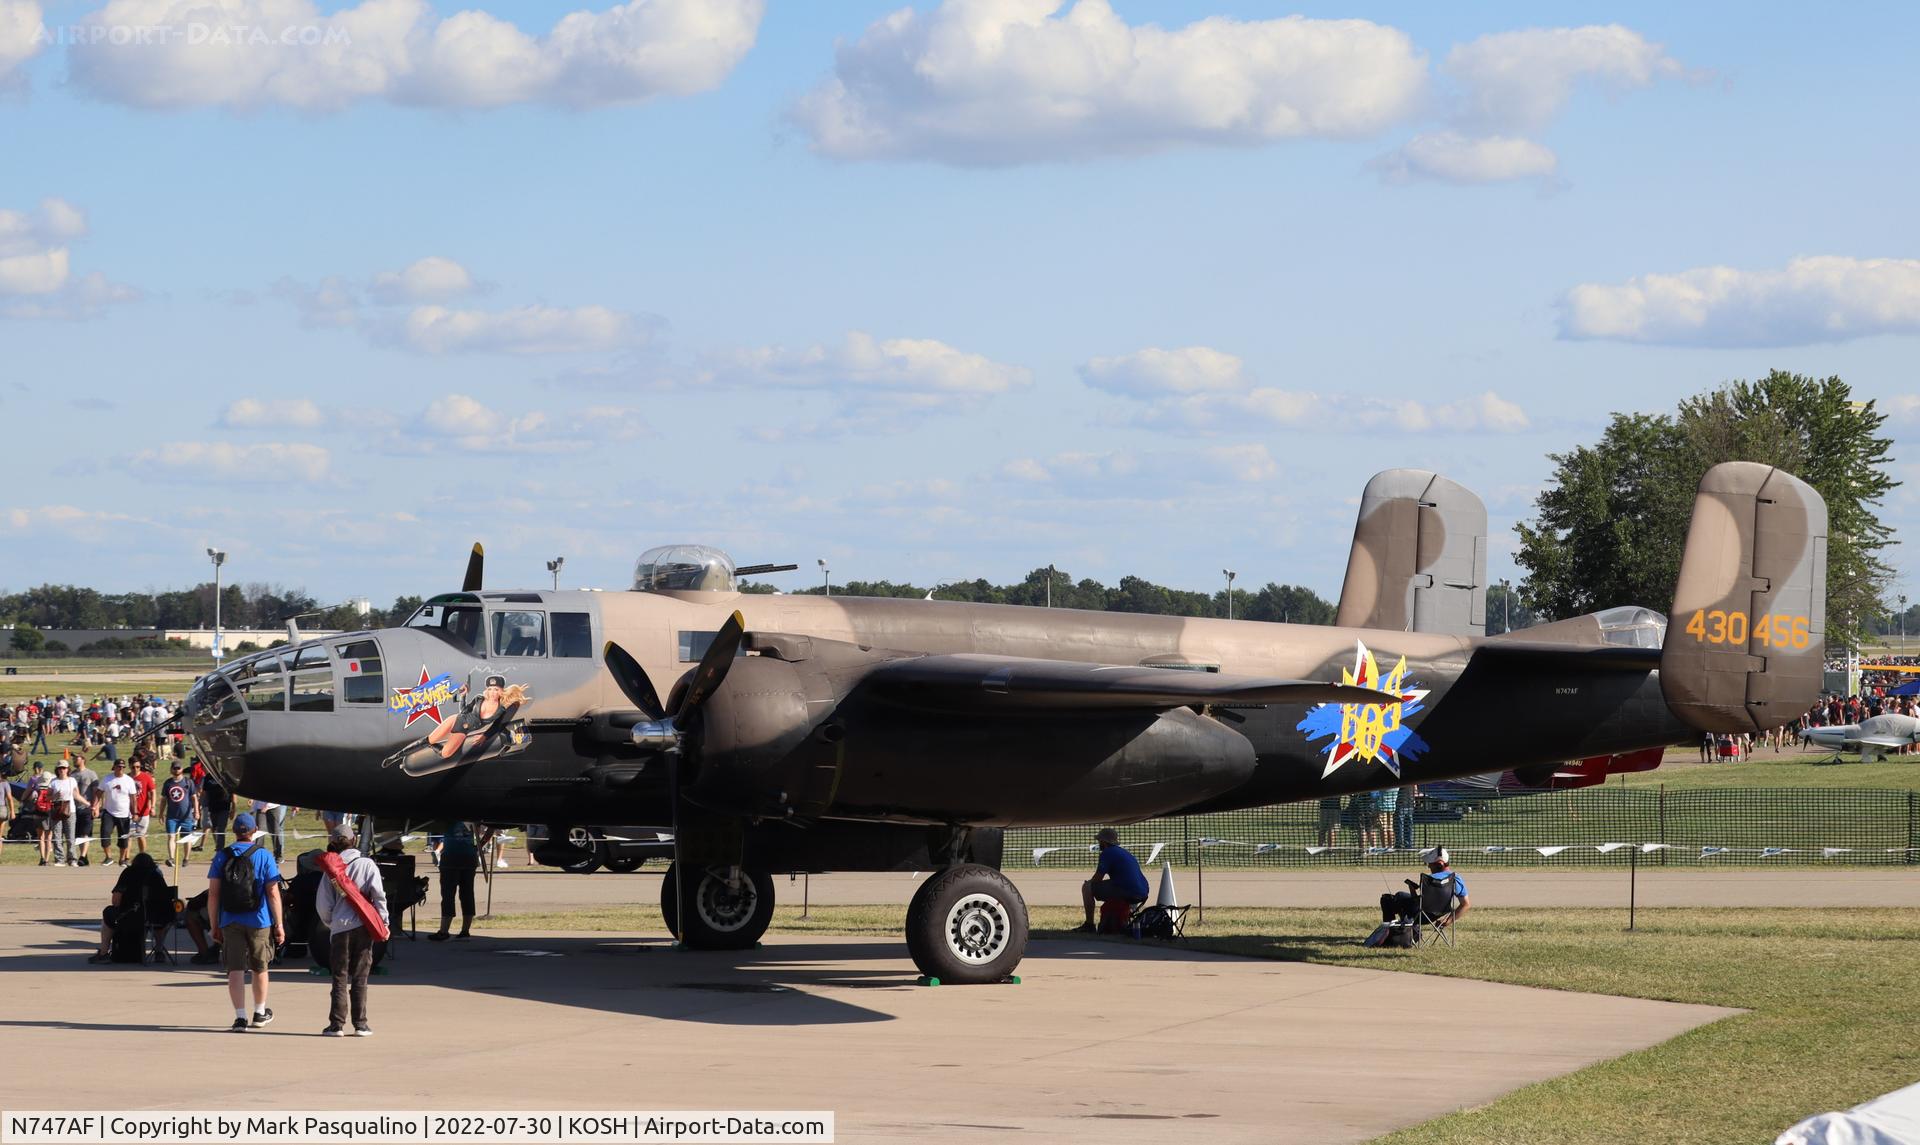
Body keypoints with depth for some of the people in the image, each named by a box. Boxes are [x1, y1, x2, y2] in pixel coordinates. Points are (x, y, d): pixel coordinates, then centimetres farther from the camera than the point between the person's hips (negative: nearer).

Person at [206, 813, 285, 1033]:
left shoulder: (222, 857, 1)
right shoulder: (264, 856, -3)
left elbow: (213, 893, -1)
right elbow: (273, 893, -6)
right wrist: (279, 924, -1)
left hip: (230, 922, 1)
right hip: (259, 921, -1)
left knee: (235, 970, 1)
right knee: (260, 968, 16)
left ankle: (240, 1017, -8)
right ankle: (260, 1012, 29)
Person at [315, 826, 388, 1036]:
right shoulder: (366, 864, 1)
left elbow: (323, 905, 2)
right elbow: (378, 894, -7)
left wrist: (330, 923, 19)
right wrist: (383, 922, 0)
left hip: (340, 927, 0)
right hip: (364, 926, 0)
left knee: (340, 977, 5)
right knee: (360, 977, 6)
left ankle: (337, 1024, 1)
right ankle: (360, 1024, 4)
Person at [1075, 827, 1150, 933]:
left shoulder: (1107, 853, -4)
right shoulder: (1125, 852, 25)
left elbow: (1097, 879, -7)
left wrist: (1089, 882, 17)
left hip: (1128, 893, -9)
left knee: (1087, 887, -2)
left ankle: (1089, 924, -2)